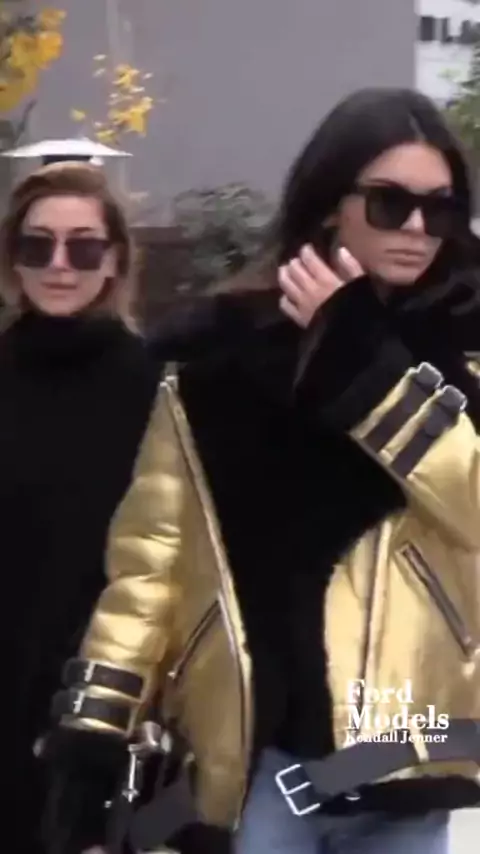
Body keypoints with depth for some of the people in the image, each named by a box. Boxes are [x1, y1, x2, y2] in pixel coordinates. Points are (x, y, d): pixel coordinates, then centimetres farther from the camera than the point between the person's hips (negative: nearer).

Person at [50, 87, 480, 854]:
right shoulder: (228, 346, 1)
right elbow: (153, 542, 1)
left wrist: (369, 365, -17)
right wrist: (96, 719, -3)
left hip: (401, 759, 0)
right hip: (256, 754, 0)